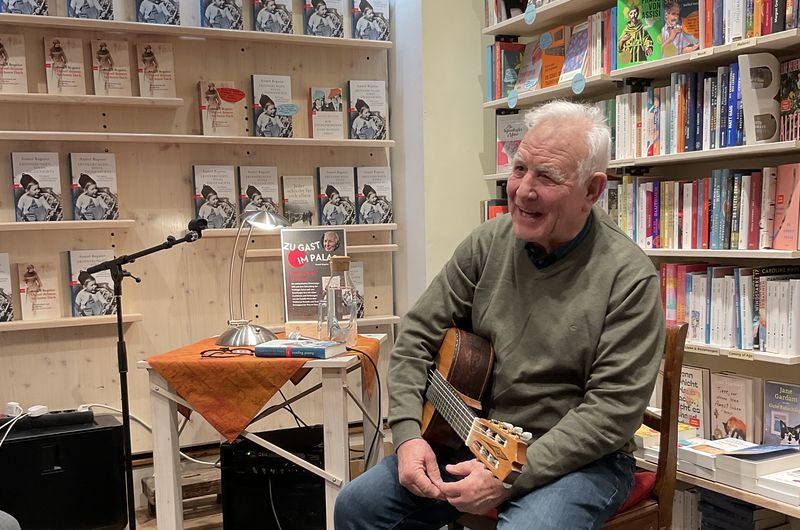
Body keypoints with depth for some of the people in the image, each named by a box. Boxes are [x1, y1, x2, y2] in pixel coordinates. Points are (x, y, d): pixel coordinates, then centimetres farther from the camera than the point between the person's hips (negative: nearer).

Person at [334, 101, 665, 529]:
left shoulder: (629, 278, -15)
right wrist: (408, 434, -11)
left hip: (577, 459, -4)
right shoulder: (488, 243, -1)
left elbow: (614, 408, -19)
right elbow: (417, 336, 3)